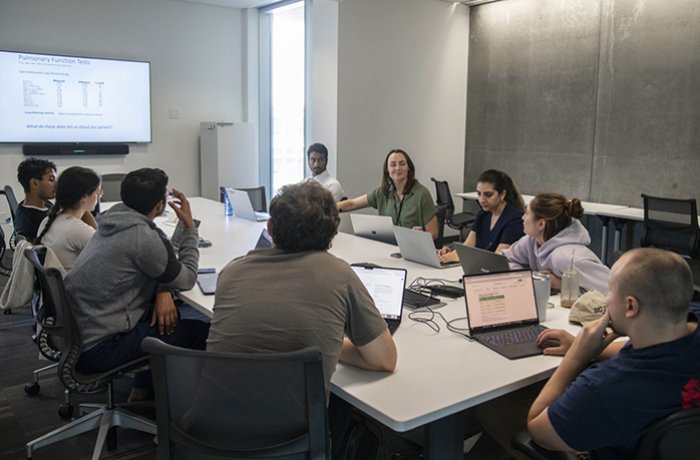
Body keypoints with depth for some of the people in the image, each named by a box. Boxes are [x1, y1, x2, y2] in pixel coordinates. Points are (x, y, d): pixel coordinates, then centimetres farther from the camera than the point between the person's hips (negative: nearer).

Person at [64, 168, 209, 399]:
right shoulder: (143, 236, -22)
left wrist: (163, 291, -6)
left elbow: (162, 264, 14)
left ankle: (140, 393, 29)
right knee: (201, 332, -4)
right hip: (96, 349, -9)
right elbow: (186, 280, -8)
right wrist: (190, 227, -2)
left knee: (164, 312, 23)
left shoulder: (115, 220, 5)